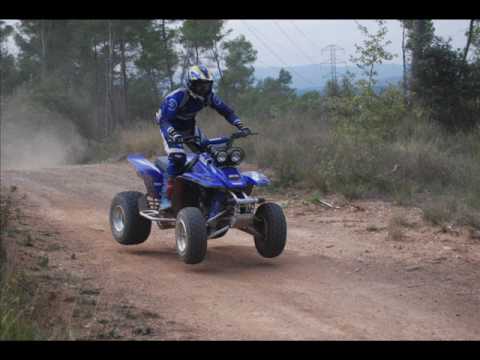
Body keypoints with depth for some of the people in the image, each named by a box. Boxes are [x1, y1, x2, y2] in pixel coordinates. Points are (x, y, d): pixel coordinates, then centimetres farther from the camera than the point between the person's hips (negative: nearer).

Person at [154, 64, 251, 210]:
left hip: (190, 126, 7)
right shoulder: (177, 96, -34)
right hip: (171, 127, -7)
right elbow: (164, 120, -40)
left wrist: (240, 125, -22)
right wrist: (173, 134, -59)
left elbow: (226, 110, -7)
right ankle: (165, 197, -25)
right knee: (177, 158, -28)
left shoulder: (208, 96, -15)